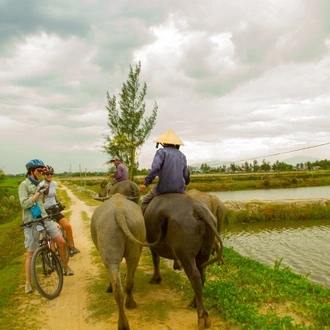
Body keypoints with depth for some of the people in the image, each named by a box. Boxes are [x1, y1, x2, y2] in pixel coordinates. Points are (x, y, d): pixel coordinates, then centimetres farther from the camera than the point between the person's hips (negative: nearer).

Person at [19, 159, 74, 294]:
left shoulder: (39, 183, 9)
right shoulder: (24, 185, -9)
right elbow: (24, 204, -18)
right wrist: (38, 193, -19)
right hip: (31, 222, -5)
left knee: (61, 241, -2)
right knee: (30, 254, 4)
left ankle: (65, 267, 20)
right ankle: (28, 283, 18)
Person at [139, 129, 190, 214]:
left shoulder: (161, 151, 1)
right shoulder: (182, 155, 16)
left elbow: (155, 168, -16)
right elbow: (186, 174, 19)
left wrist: (146, 183, -15)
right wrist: (185, 183, 40)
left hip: (164, 188, -4)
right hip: (180, 189, 4)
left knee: (145, 201, 17)